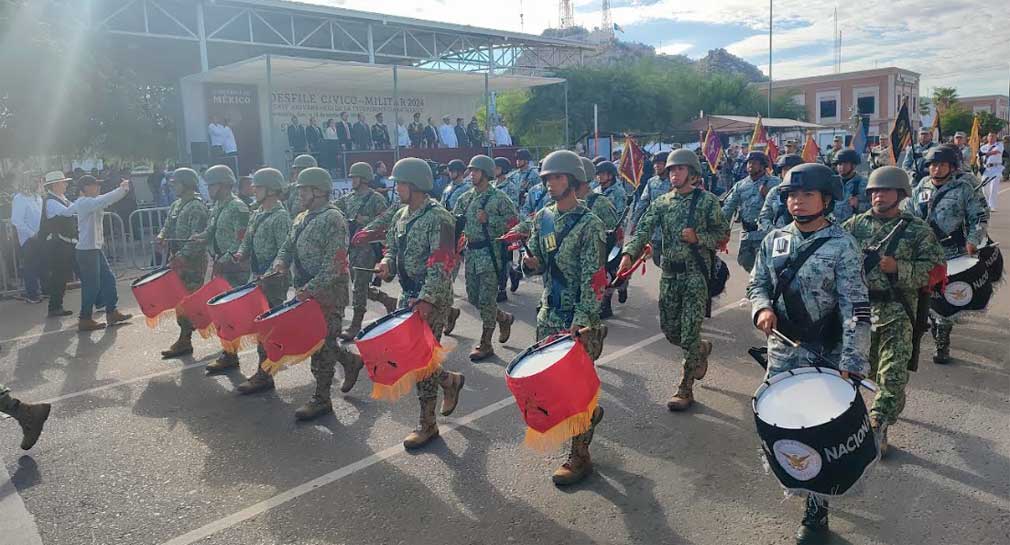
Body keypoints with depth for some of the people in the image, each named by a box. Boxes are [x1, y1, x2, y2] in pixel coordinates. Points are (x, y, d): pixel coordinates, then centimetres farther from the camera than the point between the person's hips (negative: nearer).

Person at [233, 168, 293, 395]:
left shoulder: (280, 217, -13)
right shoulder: (256, 214, 13)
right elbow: (247, 241, 22)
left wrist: (268, 276, -23)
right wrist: (241, 254, 2)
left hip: (274, 280, -8)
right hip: (260, 278, 8)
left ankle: (263, 376, 5)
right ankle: (265, 370, 23)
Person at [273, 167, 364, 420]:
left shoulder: (333, 220, -15)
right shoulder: (301, 219, 13)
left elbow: (334, 263, -21)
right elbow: (287, 246, 20)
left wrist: (310, 288, -25)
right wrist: (281, 262, -3)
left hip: (328, 293, -9)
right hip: (305, 292, 9)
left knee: (322, 342, -1)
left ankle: (321, 399, 10)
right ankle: (351, 360, 38)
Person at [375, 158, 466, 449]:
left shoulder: (438, 218, -15)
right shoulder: (400, 216, 10)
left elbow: (441, 264, -22)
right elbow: (392, 248, 20)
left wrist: (426, 300, -30)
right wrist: (387, 264, -4)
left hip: (432, 299, -8)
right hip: (408, 295, 8)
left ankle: (427, 424, 14)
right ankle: (451, 381, 35)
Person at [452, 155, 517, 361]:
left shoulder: (499, 197, -7)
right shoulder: (466, 197, 11)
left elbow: (513, 221, -12)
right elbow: (454, 219, 20)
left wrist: (488, 219, -19)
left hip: (491, 253, -7)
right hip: (471, 252, 7)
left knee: (486, 299, -5)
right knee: (473, 297, 12)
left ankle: (485, 344, 6)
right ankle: (504, 318, 35)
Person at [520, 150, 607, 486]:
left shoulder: (589, 224, -12)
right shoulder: (542, 218, 8)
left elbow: (592, 279, -16)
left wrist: (581, 322, -23)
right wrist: (531, 262, -11)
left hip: (579, 319, -7)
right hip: (548, 313, 7)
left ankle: (579, 456, 16)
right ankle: (590, 413, 41)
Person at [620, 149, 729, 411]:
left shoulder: (707, 200, -3)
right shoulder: (661, 203, 7)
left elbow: (724, 233, 1)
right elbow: (643, 230, -4)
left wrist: (698, 238, -17)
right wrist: (628, 254, -21)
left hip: (696, 273, -5)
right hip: (669, 273, 5)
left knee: (689, 334, -5)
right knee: (669, 330, 11)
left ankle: (685, 389, 9)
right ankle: (702, 349, 42)